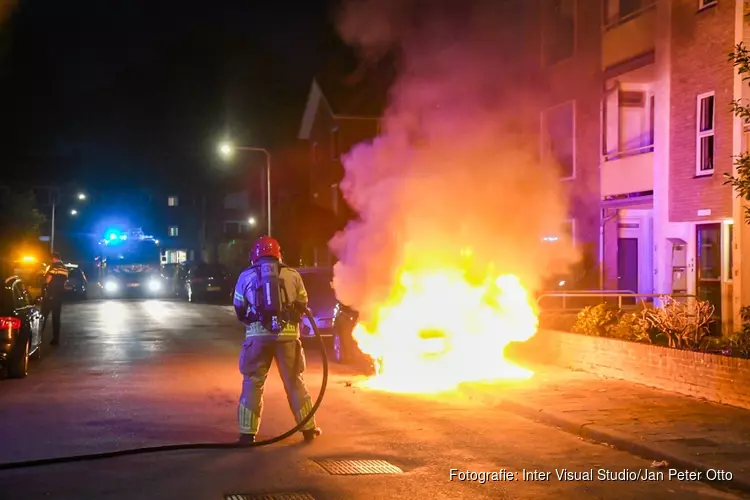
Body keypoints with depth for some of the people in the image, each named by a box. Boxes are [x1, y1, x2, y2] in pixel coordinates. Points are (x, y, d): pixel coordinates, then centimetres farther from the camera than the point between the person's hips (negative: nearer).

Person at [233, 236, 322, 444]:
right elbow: (303, 305, 12)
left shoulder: (246, 276, 6)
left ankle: (247, 433, 7)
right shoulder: (292, 275, 5)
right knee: (295, 382, 12)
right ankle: (309, 429, 19)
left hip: (258, 335, 0)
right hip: (287, 335, 1)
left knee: (253, 383, 9)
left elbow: (239, 309, 12)